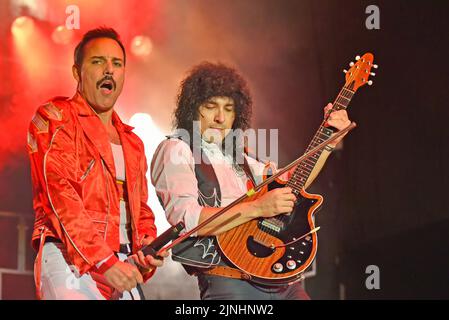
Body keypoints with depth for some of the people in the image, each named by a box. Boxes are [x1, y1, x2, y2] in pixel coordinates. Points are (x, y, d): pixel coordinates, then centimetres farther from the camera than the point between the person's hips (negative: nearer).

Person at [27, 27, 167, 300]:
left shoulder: (132, 143, 24)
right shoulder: (55, 118, 2)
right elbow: (60, 195, -10)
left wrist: (147, 244, 1)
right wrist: (104, 261, -19)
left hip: (123, 267, 7)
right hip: (70, 260, -6)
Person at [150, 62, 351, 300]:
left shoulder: (234, 156, 22)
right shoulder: (175, 151, -1)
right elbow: (185, 219, -16)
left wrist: (329, 142, 18)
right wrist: (257, 208, -20)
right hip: (227, 282, -7)